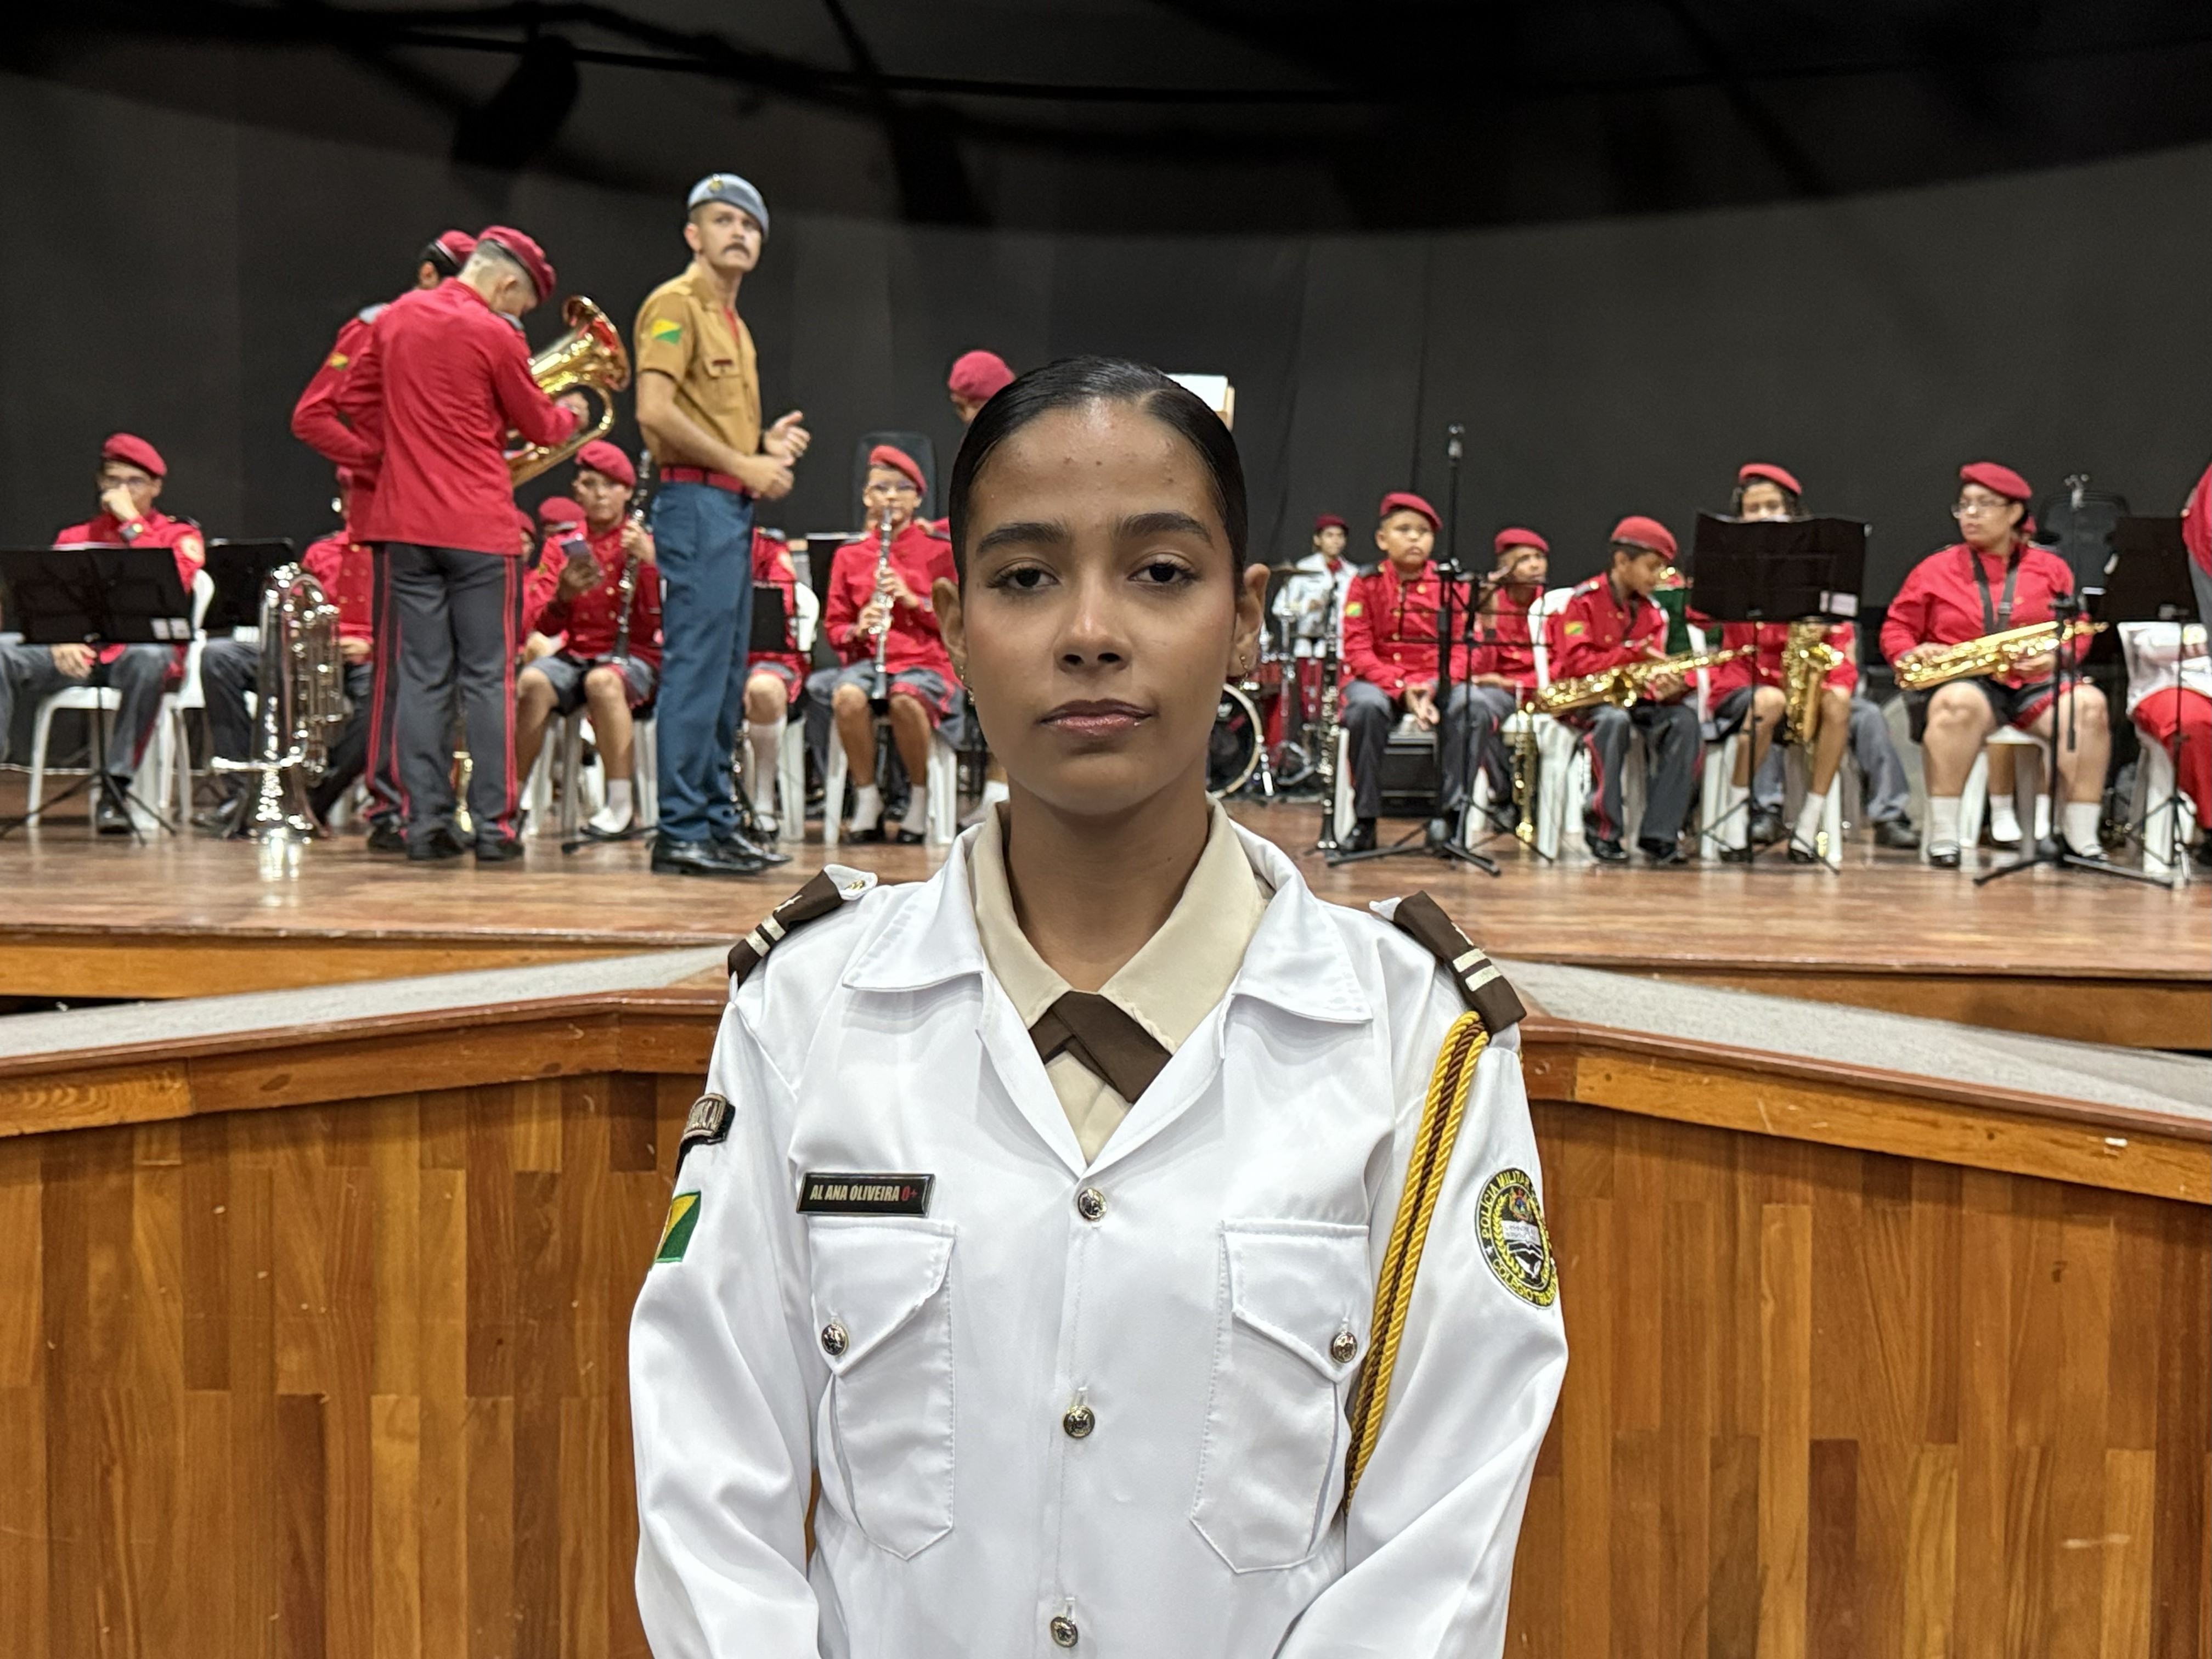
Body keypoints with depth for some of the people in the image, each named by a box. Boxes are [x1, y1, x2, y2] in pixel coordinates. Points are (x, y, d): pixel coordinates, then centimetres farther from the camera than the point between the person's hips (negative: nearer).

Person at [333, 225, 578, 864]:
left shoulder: (393, 319, 9)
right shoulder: (493, 336, -9)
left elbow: (355, 402, 17)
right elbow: (538, 425, 2)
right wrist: (570, 414, 22)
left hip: (405, 524, 5)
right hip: (480, 529, -5)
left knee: (422, 678, 7)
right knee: (489, 678, 0)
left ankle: (424, 823, 6)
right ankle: (493, 825, 0)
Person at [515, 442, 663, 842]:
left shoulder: (646, 542, 3)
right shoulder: (561, 543, 9)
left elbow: (659, 618, -9)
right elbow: (542, 625, 2)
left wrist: (649, 562, -21)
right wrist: (562, 597, -19)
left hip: (634, 654, -2)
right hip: (576, 653, 3)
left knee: (603, 682, -37)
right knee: (531, 682, -30)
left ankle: (620, 805, -27)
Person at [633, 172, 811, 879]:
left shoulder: (733, 322, 24)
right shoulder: (676, 304, -5)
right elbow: (656, 411, -18)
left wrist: (768, 443, 10)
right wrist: (743, 464, -15)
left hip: (733, 505, 10)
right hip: (696, 502, -10)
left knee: (726, 675, 11)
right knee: (695, 667, -11)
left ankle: (715, 821, 17)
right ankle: (680, 832, -9)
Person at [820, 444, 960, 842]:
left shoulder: (938, 551, 8)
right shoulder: (849, 555, 13)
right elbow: (835, 624, 14)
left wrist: (913, 600, -11)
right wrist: (857, 630, -9)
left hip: (925, 660, -2)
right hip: (866, 658, 2)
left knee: (905, 700, -37)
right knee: (847, 697, -34)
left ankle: (920, 795, -13)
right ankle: (867, 795, -14)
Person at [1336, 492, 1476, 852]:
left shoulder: (1451, 585, 2)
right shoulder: (1366, 583, -2)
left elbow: (1463, 648, -4)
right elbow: (1357, 651, -8)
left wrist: (1433, 687, -24)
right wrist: (1400, 687, -23)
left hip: (1435, 682, 1)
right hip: (1378, 678, -1)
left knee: (1466, 703, -32)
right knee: (1367, 705, -36)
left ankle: (1452, 814, -24)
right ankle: (1365, 819, -22)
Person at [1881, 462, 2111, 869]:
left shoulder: (2050, 568, 15)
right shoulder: (1935, 569, 12)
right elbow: (1895, 629, 12)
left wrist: (2055, 657, -10)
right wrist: (1911, 654, -11)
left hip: (2036, 683, 2)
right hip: (1961, 681, -2)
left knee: (2089, 704, -29)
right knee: (1959, 704, -39)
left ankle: (2080, 836, -23)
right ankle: (1943, 835, -34)